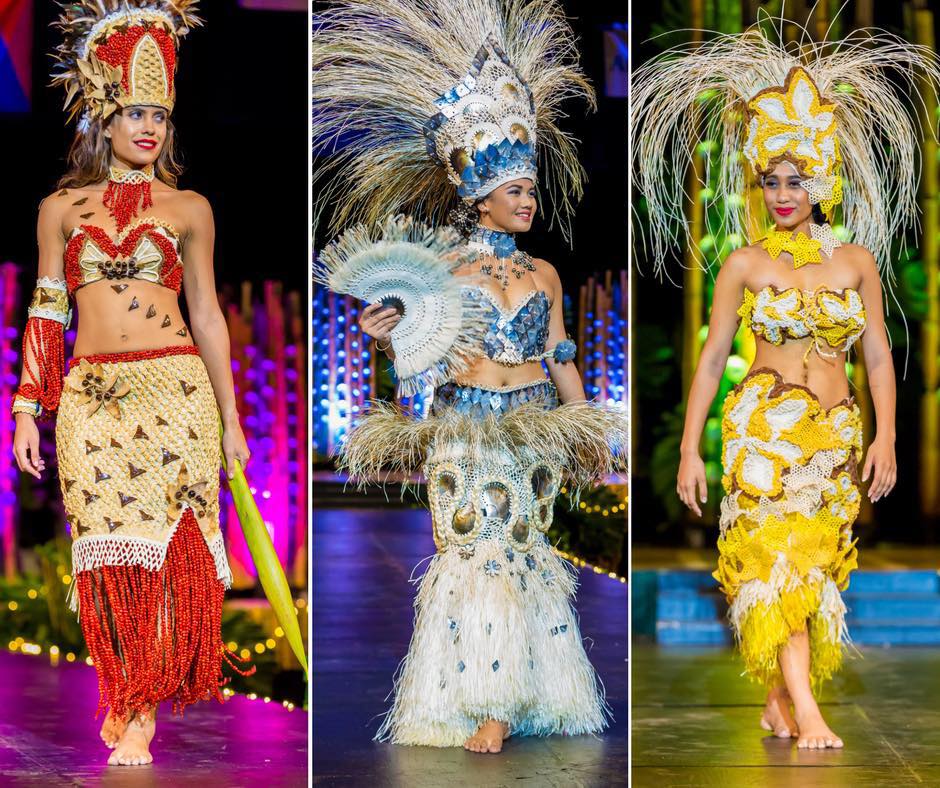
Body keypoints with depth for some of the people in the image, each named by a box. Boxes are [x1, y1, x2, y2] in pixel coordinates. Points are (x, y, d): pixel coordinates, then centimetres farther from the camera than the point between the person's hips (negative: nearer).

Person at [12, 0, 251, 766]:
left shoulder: (187, 209, 7)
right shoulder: (63, 208, 9)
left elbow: (206, 314, 10)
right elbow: (46, 311, 12)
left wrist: (231, 420, 10)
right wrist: (27, 410, 7)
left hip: (173, 390, -1)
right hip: (92, 397, 1)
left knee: (159, 544, -6)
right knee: (108, 549, 1)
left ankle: (140, 718, -1)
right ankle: (122, 693, 16)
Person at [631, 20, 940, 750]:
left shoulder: (856, 261, 6)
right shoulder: (746, 265, 2)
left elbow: (878, 355, 7)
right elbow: (712, 358, 3)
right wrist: (690, 449, 0)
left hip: (837, 433, 3)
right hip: (764, 424, -3)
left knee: (816, 564, 4)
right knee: (777, 557, -16)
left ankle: (780, 702, 16)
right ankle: (809, 713, -22)